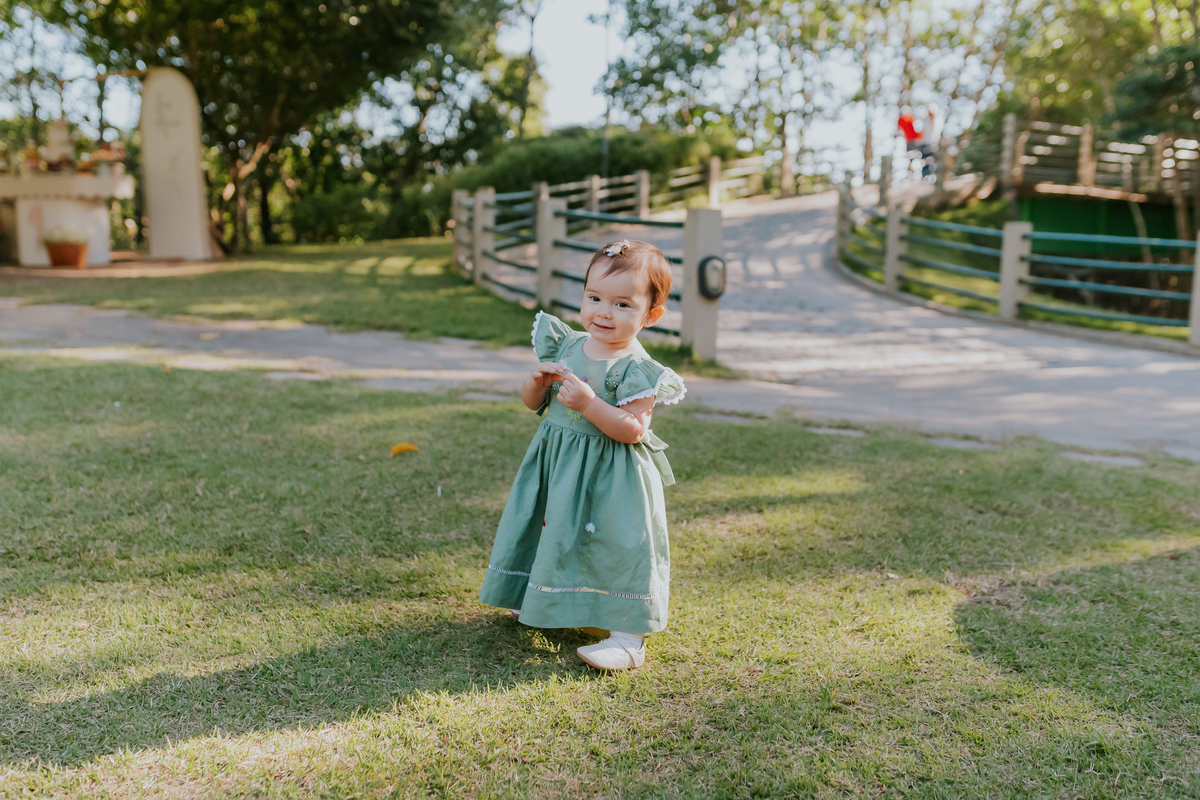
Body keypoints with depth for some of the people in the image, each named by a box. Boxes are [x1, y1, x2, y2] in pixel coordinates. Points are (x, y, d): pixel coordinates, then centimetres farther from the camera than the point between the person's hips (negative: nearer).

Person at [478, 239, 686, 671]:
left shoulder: (636, 370, -17)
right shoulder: (565, 346, 1)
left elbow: (632, 429, -22)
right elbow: (532, 402, 8)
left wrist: (590, 404, -32)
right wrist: (538, 379, -14)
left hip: (610, 477, -7)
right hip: (555, 463, 7)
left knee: (615, 545, -6)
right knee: (553, 531, 22)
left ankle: (628, 636, 3)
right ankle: (544, 601, 46)